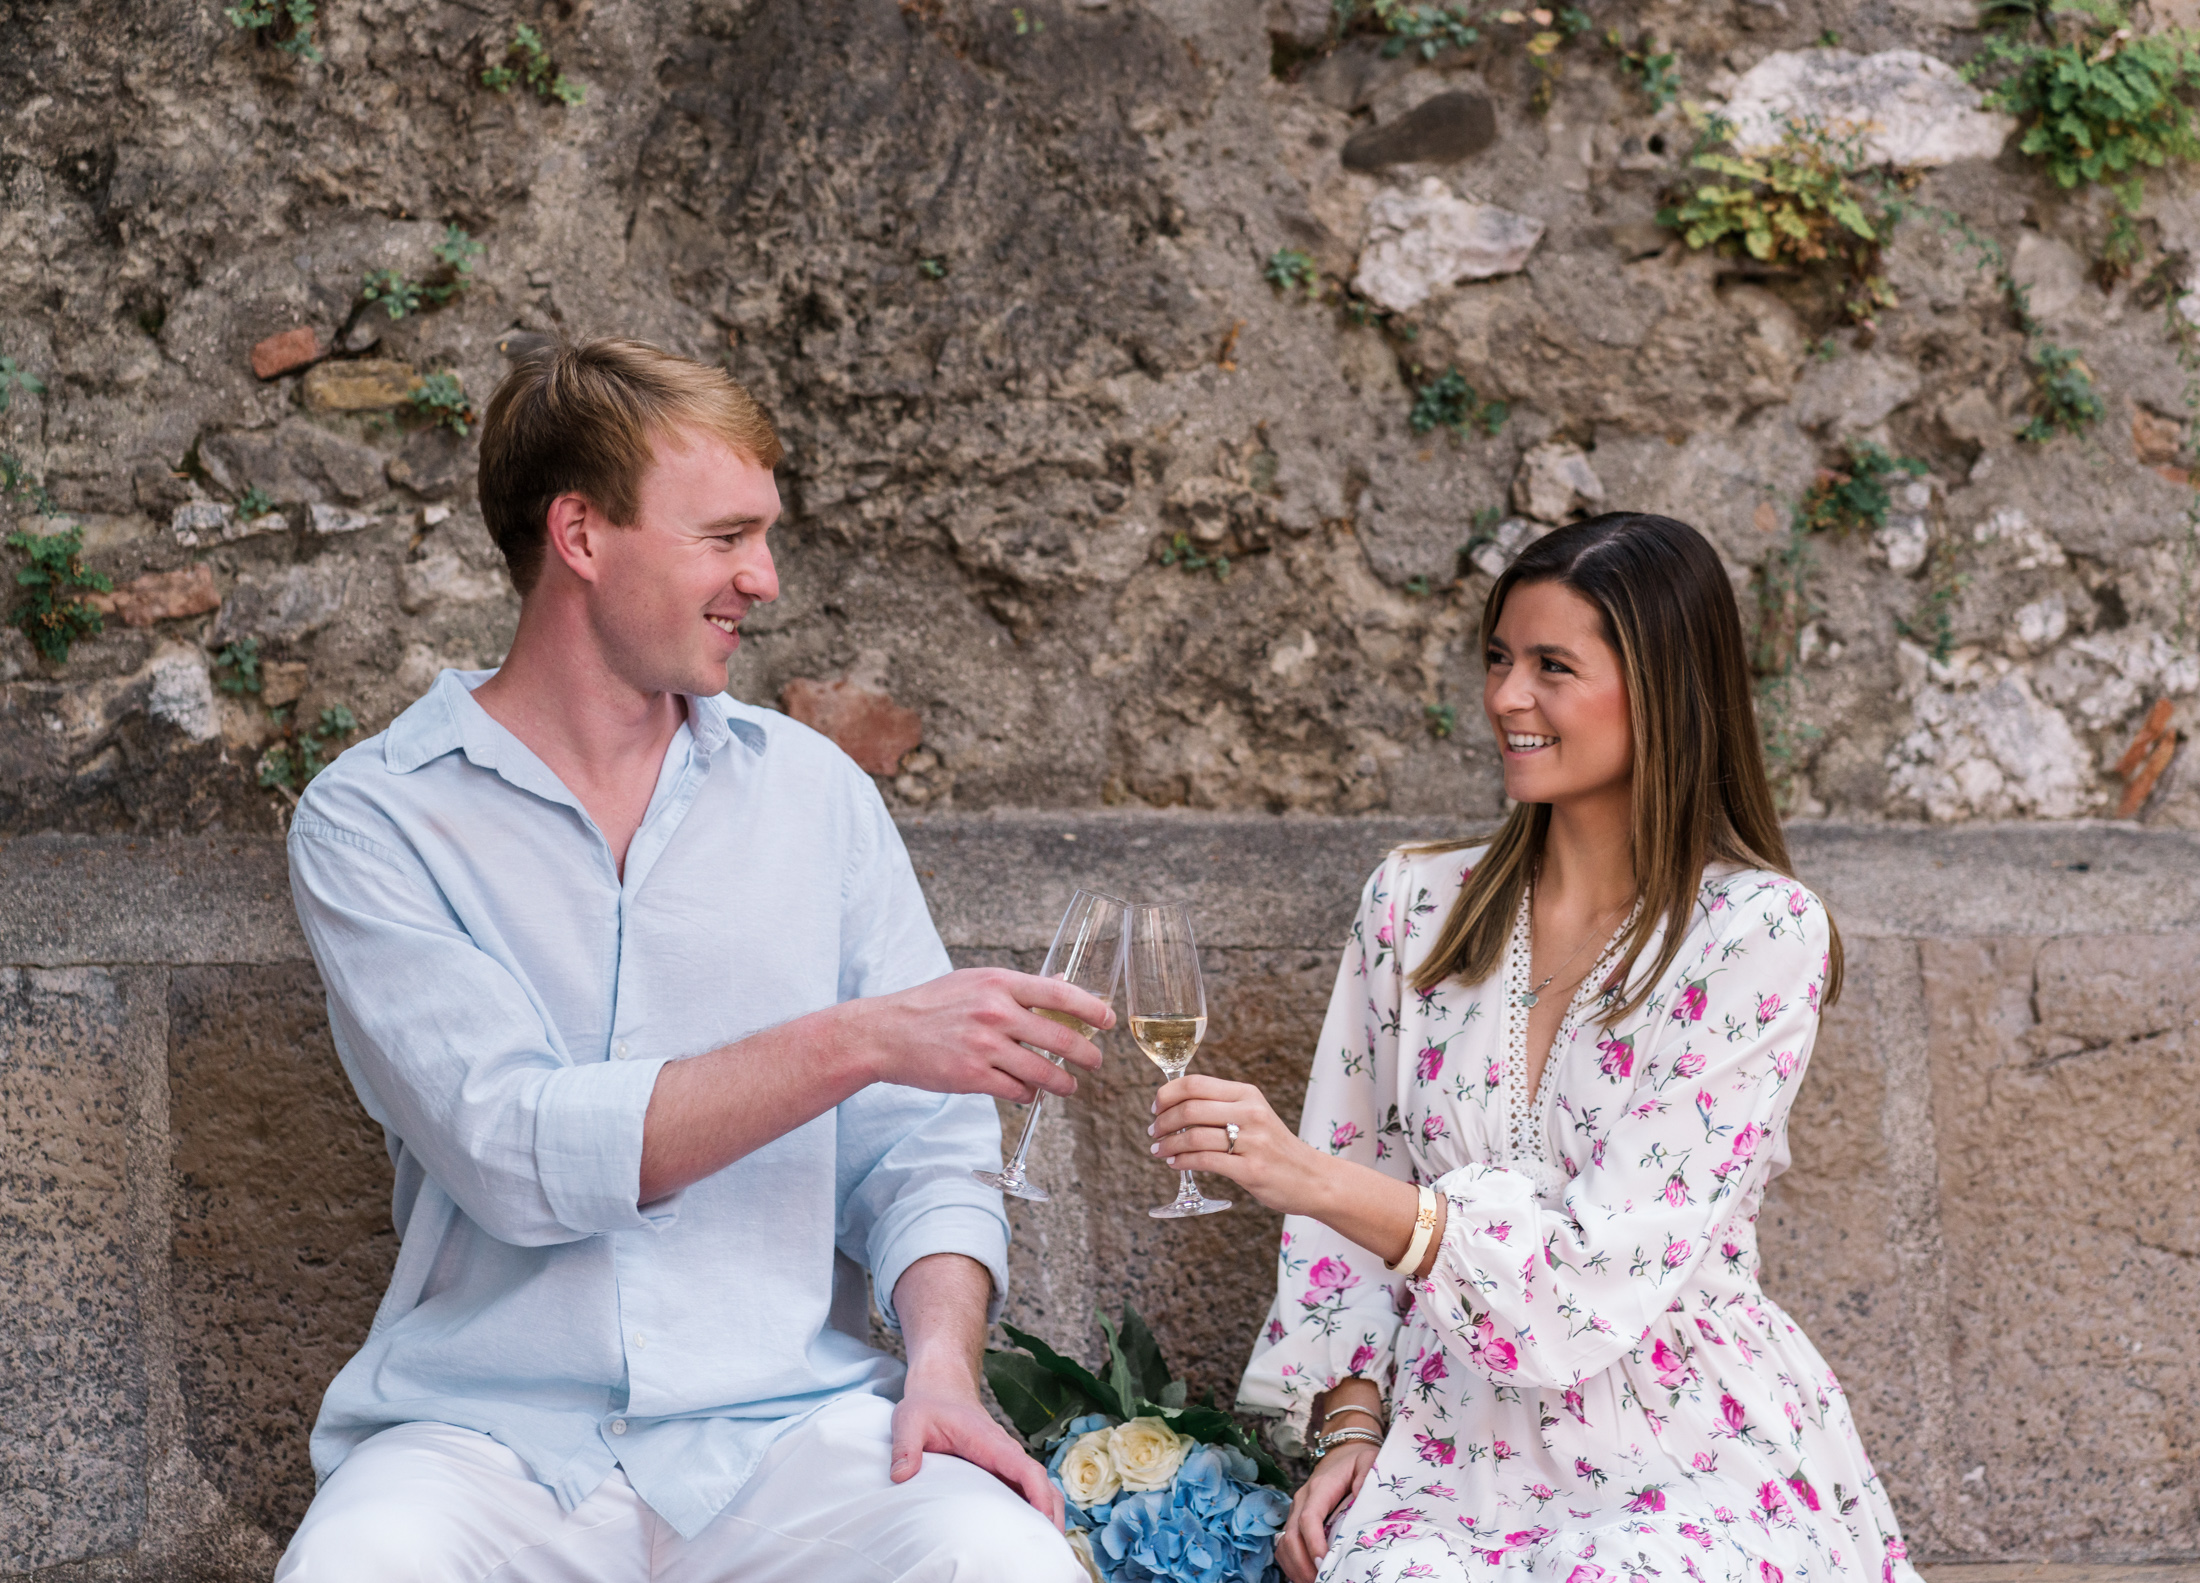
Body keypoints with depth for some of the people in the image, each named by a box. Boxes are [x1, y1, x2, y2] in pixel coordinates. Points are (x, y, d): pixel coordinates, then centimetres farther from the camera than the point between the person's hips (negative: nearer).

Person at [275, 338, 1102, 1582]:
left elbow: (920, 1153, 10)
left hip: (784, 1427, 3)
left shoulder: (812, 791, 11)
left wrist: (944, 1362, -10)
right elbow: (519, 1157, -13)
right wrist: (855, 1041, -18)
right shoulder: (372, 823, 0)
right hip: (489, 1435, -2)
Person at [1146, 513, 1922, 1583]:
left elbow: (1613, 1263, -15)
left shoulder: (1758, 934, -6)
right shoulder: (1415, 904, 9)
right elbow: (1342, 1198, 14)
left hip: (1689, 1457, -1)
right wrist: (1352, 1420, -2)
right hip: (1460, 1445, 2)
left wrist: (1316, 1179, -25)